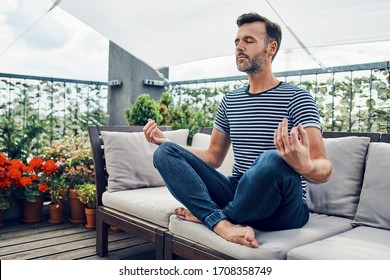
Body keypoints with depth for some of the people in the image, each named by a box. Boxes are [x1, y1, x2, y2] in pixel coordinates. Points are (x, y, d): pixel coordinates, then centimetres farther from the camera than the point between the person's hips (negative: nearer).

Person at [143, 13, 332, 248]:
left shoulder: (297, 98, -5)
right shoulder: (229, 101, 12)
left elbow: (324, 169, -14)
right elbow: (214, 157, 17)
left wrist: (305, 166, -39)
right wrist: (167, 141, 5)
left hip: (283, 208, -4)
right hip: (238, 195, 5)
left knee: (274, 160, -38)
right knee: (165, 152, -8)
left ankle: (205, 215, -12)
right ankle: (224, 224, -28)